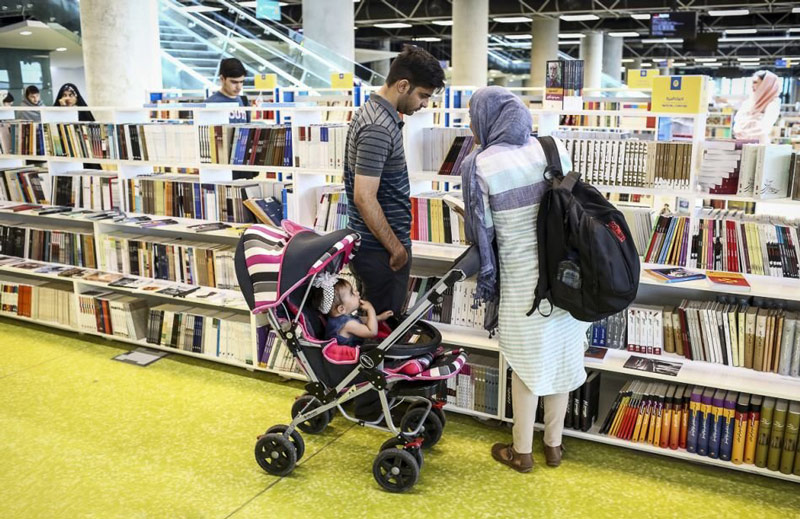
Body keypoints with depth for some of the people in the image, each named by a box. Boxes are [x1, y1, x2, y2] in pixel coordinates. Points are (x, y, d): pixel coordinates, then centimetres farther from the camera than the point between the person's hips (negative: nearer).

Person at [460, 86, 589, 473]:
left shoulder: (479, 165, -11)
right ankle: (553, 445, 35)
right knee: (561, 357, 18)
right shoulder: (554, 149, 0)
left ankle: (522, 452, 30)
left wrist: (486, 276, 9)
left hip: (522, 280, -4)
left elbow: (480, 230, -6)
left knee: (527, 364, 13)